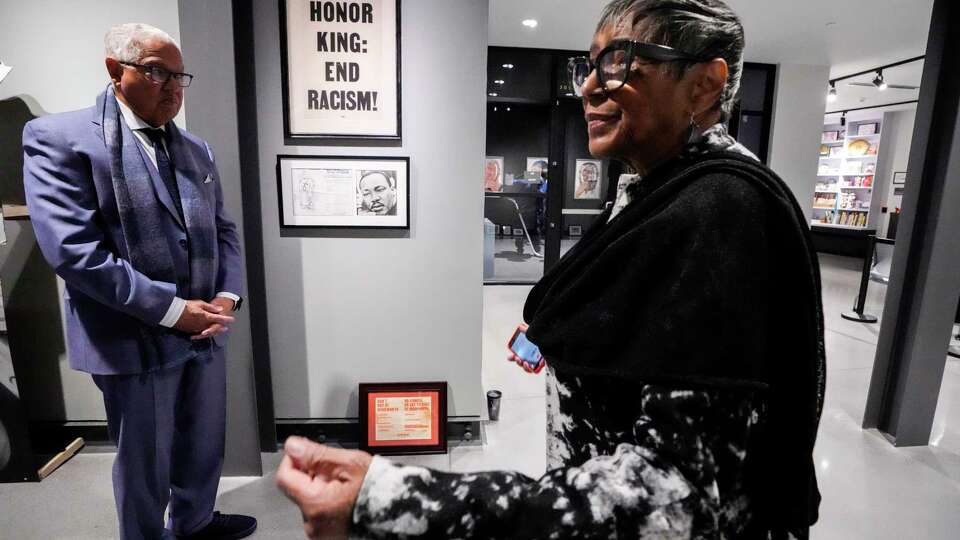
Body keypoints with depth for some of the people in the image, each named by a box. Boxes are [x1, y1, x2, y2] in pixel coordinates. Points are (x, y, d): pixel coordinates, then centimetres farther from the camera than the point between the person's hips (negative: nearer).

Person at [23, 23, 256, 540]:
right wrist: (172, 309, -19)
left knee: (204, 445, 22)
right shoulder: (59, 137, -8)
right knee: (145, 462, 14)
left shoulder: (196, 150, 10)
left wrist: (227, 296, -6)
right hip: (134, 340, -6)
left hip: (203, 331, 6)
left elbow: (222, 230, 11)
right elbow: (73, 250, -18)